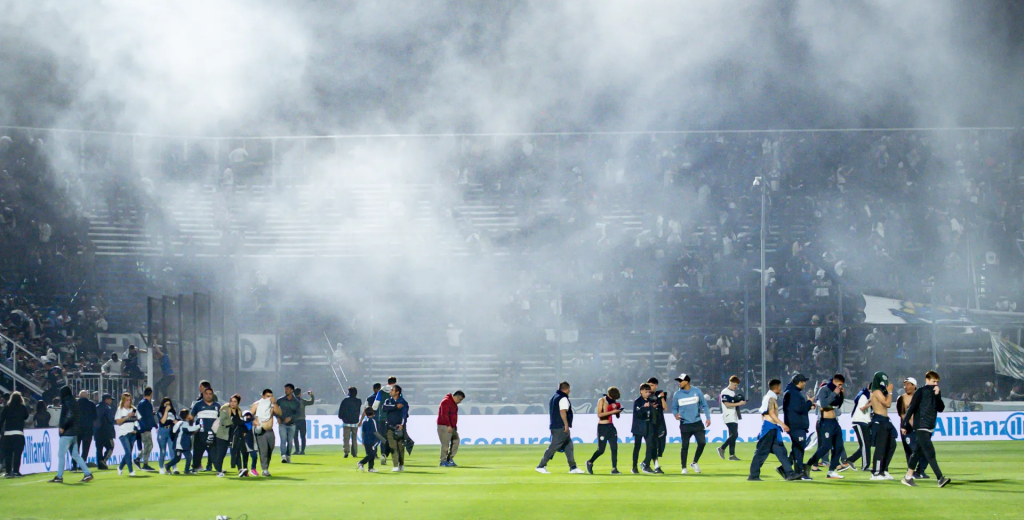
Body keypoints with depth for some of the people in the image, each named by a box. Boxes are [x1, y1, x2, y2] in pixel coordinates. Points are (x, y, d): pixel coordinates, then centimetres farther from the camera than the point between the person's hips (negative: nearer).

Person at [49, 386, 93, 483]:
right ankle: (88, 474, 8)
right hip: (74, 433, 9)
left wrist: (62, 427, -18)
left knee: (61, 454, -4)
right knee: (75, 455, 12)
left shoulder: (67, 403, -13)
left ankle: (59, 477, -3)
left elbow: (69, 416, -25)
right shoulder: (73, 402, 14)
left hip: (67, 433, -9)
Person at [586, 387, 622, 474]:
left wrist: (618, 410, -5)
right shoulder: (602, 401, -7)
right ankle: (590, 462, 22)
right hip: (602, 427, -6)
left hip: (611, 427, 6)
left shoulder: (613, 402, 10)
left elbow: (617, 416, 17)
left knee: (614, 448, -5)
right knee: (601, 450, -2)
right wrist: (612, 412, -23)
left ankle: (614, 469, -4)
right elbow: (599, 414, -18)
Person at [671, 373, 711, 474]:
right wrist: (676, 414, -14)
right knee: (685, 446, 0)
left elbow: (704, 405, 7)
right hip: (685, 424, 0)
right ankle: (684, 468, 10)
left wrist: (708, 418, 0)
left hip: (697, 423, 1)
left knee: (702, 443, -6)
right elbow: (674, 408, 9)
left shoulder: (697, 391, 0)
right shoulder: (677, 394, 1)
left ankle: (694, 463, 14)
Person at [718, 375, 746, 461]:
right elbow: (727, 404, -18)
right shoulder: (725, 392, -9)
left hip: (734, 417, 9)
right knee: (734, 434, -18)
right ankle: (722, 449, -9)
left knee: (733, 435, 6)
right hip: (728, 416, -9)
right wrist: (739, 403, -21)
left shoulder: (734, 392, 19)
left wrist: (742, 402, 6)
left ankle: (732, 455, 6)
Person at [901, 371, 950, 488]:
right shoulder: (920, 393, -6)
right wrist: (904, 425, -6)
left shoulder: (936, 393, 13)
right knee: (930, 452, -15)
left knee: (918, 452, 13)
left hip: (930, 428, 7)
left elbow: (941, 408, 3)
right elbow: (911, 409, -6)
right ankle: (940, 478, -24)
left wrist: (937, 395, -10)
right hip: (920, 427, -7)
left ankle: (908, 477, 22)